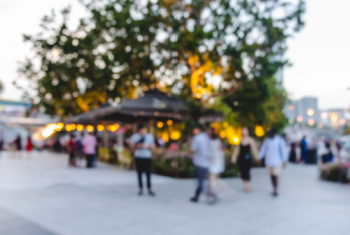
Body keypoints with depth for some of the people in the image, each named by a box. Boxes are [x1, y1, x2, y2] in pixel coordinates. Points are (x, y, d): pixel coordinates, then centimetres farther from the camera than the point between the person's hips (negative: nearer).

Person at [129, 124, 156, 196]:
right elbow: (132, 148, 3)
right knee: (139, 173, 4)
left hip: (147, 157, 0)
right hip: (138, 157, 0)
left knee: (148, 173, -2)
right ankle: (141, 189, 15)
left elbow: (153, 147, 4)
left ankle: (150, 189, 7)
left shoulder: (150, 136, 5)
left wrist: (146, 146, -14)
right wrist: (137, 146, -17)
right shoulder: (134, 136, 2)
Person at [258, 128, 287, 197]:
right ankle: (274, 190, 20)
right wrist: (259, 158, 7)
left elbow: (283, 151, -6)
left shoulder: (280, 140, -8)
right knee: (272, 176, 9)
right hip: (268, 162, 4)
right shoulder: (267, 140, 5)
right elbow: (263, 150, 10)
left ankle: (275, 190, 3)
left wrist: (284, 161, -7)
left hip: (277, 162, -4)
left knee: (275, 176, -6)